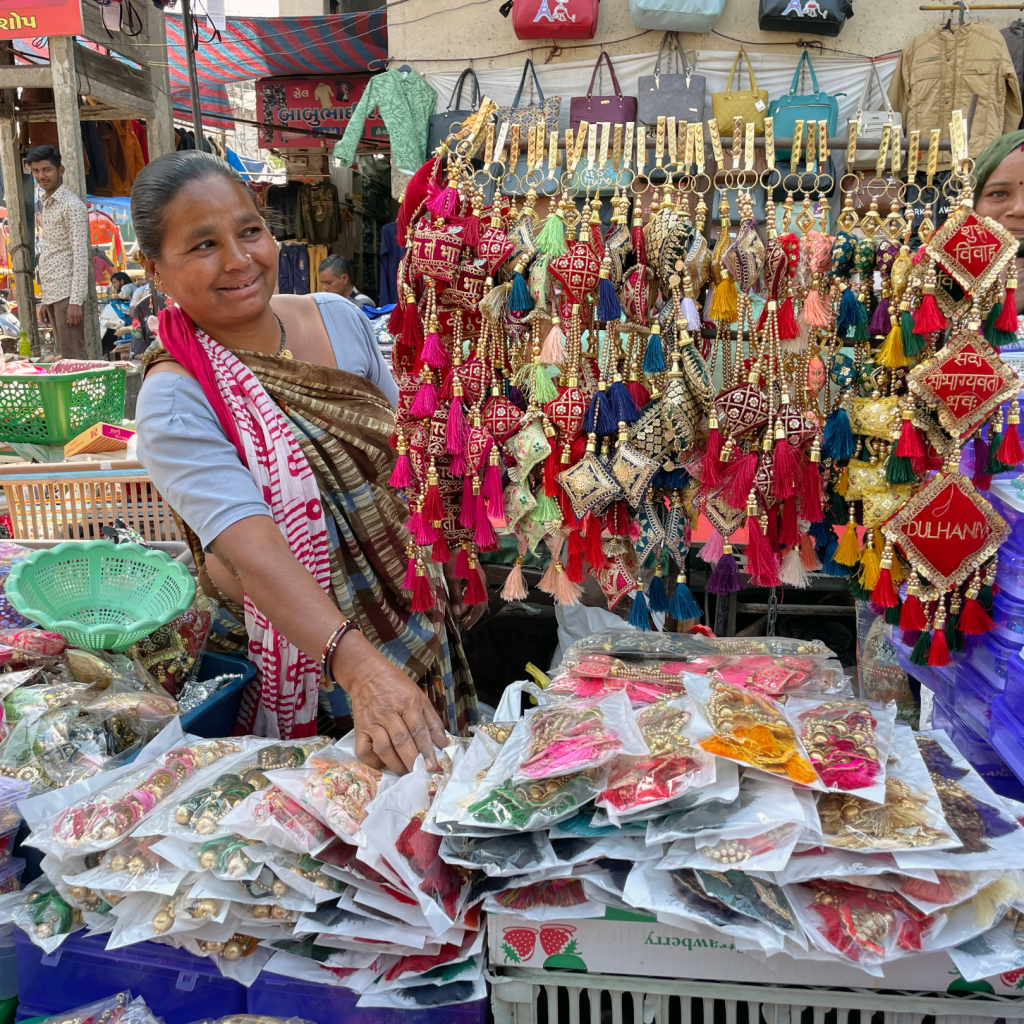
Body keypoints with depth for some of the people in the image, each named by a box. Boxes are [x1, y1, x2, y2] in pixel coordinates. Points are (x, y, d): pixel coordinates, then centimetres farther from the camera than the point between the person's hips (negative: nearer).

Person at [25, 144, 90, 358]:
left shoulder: (72, 205, -8)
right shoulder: (47, 205, 18)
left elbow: (80, 255, -15)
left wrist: (76, 301, -21)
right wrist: (45, 301, 16)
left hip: (67, 293, -8)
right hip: (52, 294, 8)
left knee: (73, 357, -9)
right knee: (67, 356, 8)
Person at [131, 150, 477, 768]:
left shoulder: (339, 317, -5)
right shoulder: (174, 399, -22)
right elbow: (249, 543, -36)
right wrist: (360, 666, -46)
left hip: (411, 611, 5)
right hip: (299, 645, -5)